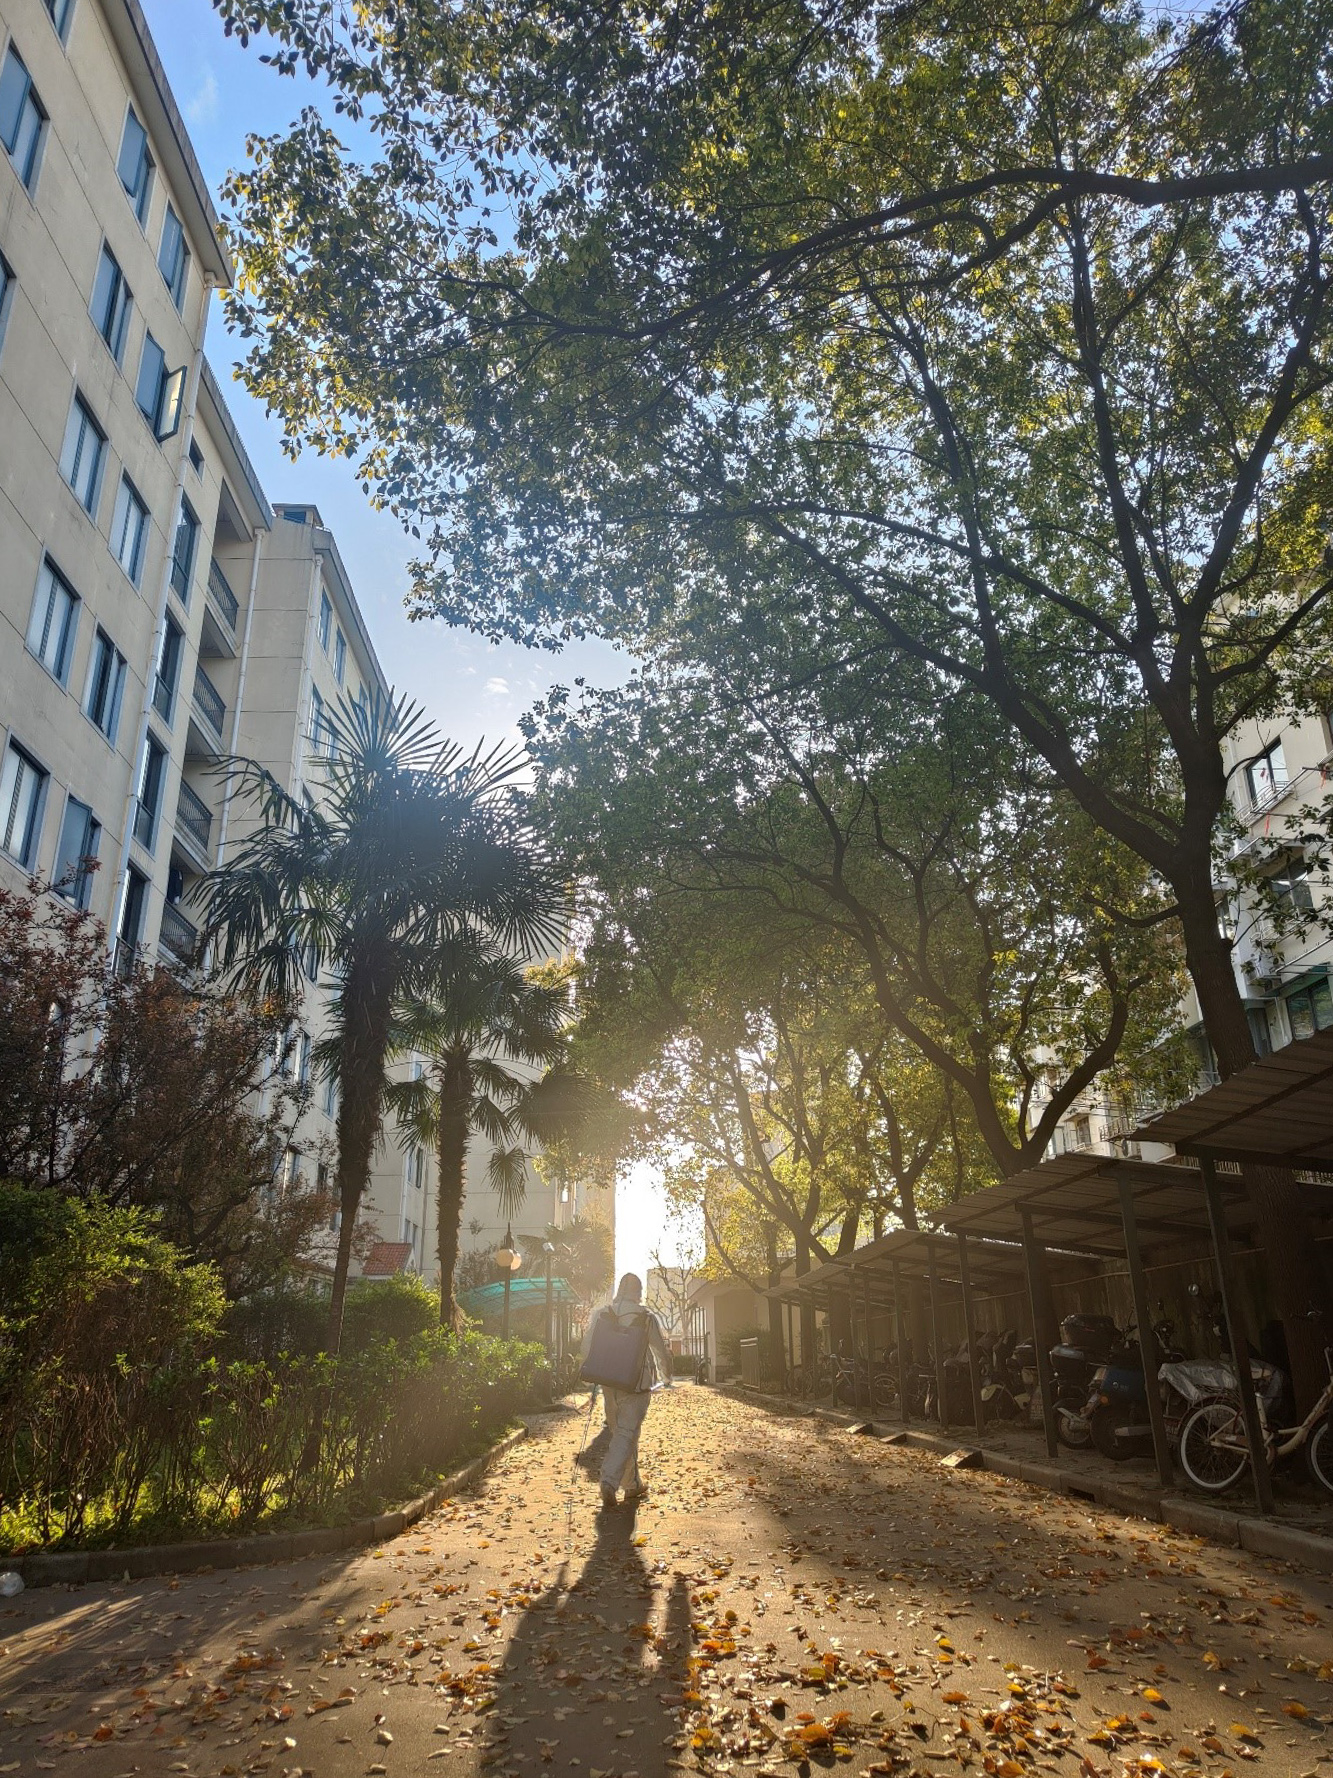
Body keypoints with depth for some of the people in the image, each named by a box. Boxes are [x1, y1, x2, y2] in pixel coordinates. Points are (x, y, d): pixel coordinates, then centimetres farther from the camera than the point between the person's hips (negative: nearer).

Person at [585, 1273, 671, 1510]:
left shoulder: (601, 1314, 2)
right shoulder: (646, 1317, -6)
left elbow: (588, 1347, 4)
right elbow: (661, 1350, 1)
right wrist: (667, 1377, 19)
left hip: (608, 1384, 4)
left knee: (621, 1433, 17)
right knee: (627, 1434, -3)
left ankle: (633, 1486, 26)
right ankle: (609, 1481, -20)